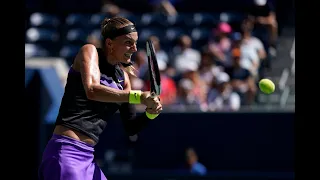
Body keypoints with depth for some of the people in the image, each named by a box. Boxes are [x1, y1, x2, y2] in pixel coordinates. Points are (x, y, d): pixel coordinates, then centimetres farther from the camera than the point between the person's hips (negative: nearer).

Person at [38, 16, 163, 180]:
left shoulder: (123, 76, 16)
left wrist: (149, 114, -2)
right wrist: (138, 96, -27)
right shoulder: (89, 51, -2)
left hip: (89, 158, 8)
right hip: (66, 152, -8)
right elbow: (92, 90, -22)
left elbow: (130, 127, 19)